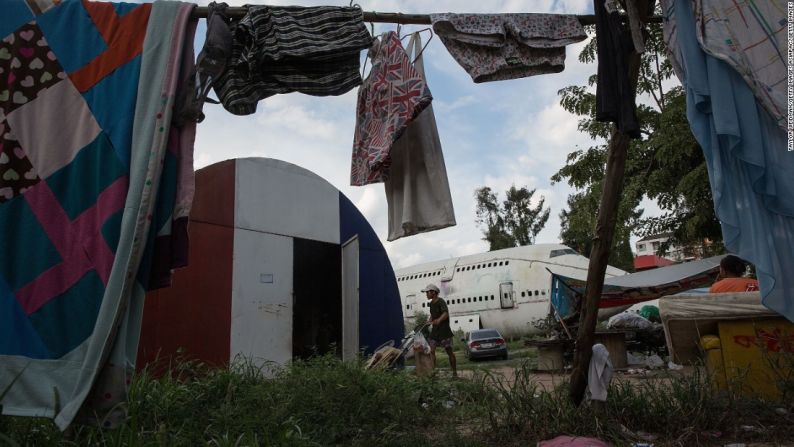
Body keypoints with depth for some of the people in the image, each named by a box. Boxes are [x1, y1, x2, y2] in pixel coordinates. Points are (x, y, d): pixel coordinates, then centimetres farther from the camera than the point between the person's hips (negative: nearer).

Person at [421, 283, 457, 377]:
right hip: (435, 330, 7)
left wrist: (439, 320, -47)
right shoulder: (431, 303, 11)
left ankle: (454, 373, 13)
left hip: (444, 331, -7)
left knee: (449, 351, 1)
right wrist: (430, 322, 11)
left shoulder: (441, 302, -14)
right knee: (431, 351, -5)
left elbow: (446, 313, -30)